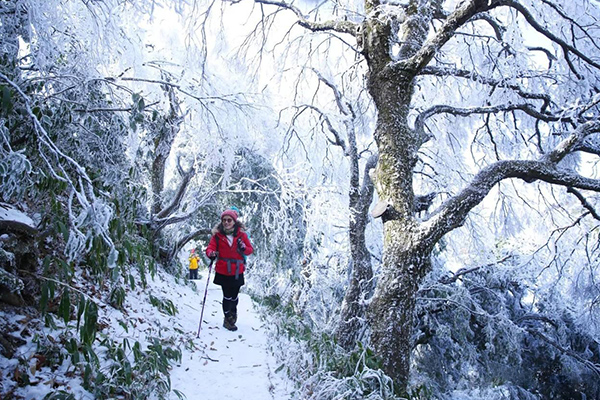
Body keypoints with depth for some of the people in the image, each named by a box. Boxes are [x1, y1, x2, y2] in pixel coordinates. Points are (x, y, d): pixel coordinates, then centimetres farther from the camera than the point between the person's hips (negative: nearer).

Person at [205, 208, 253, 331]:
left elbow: (250, 249, 4)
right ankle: (228, 319, 19)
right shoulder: (217, 234, -2)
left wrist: (244, 248, -18)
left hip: (237, 272, 2)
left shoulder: (241, 234, 0)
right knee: (227, 297, 2)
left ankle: (233, 316, 38)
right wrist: (211, 253, -31)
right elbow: (210, 247, -7)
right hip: (223, 272, -1)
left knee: (234, 296, 12)